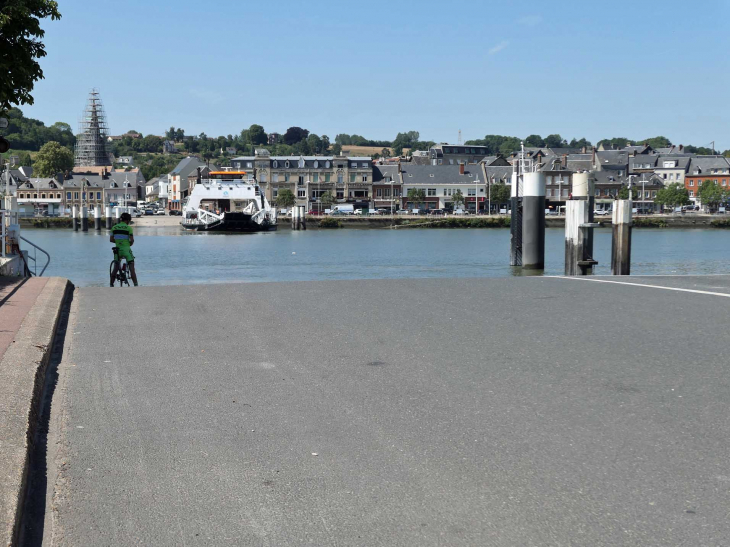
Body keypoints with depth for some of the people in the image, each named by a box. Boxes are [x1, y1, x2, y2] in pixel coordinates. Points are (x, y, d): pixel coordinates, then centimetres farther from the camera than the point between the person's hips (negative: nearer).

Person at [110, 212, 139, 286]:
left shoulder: (114, 227, 6)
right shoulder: (128, 228, -7)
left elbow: (111, 239, 6)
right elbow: (132, 240, -11)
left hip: (117, 250, 4)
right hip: (126, 250, -4)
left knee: (115, 268, 14)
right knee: (132, 269, -1)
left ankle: (111, 285, 15)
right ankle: (136, 285, -5)